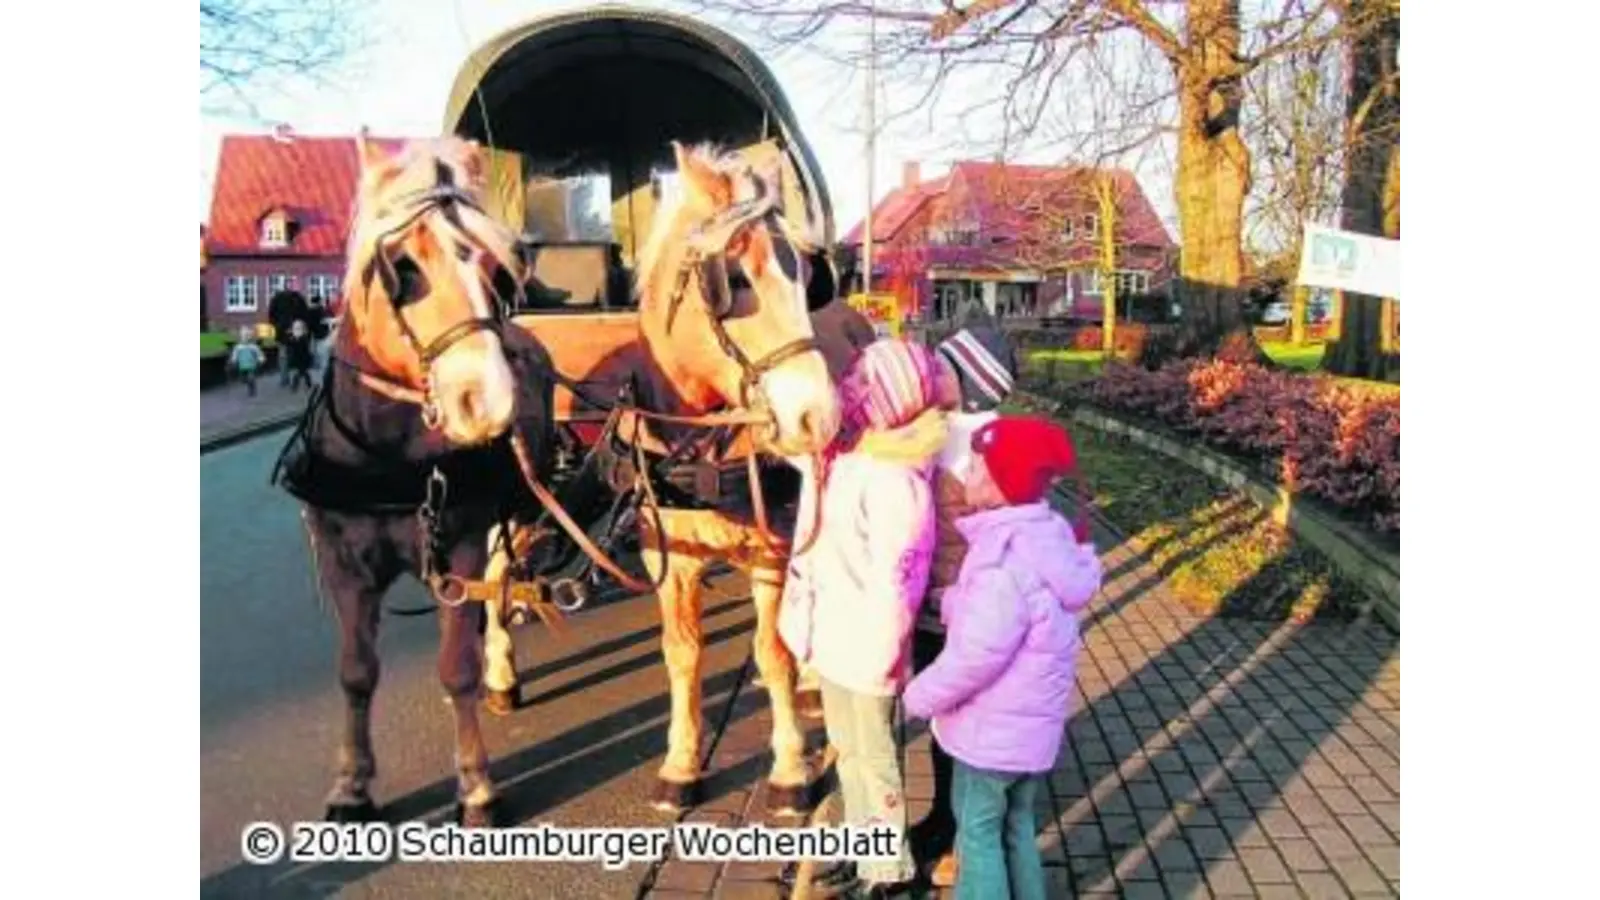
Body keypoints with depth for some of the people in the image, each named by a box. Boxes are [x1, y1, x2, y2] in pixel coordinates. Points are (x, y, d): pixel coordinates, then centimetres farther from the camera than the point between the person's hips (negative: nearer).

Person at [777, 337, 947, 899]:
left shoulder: (894, 480, -28)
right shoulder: (849, 451, -2)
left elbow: (895, 579, -27)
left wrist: (880, 655, -22)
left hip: (863, 647, -9)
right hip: (835, 638, 9)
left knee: (871, 756, 11)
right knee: (847, 750, 24)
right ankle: (863, 851, 45)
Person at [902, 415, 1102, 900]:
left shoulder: (1006, 561, -29)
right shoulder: (1046, 534, 1)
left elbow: (975, 656, -27)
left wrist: (919, 696, -13)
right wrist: (957, 602, 7)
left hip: (994, 727, -9)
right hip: (1031, 720, 9)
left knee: (978, 828, 8)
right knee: (1015, 822, 23)